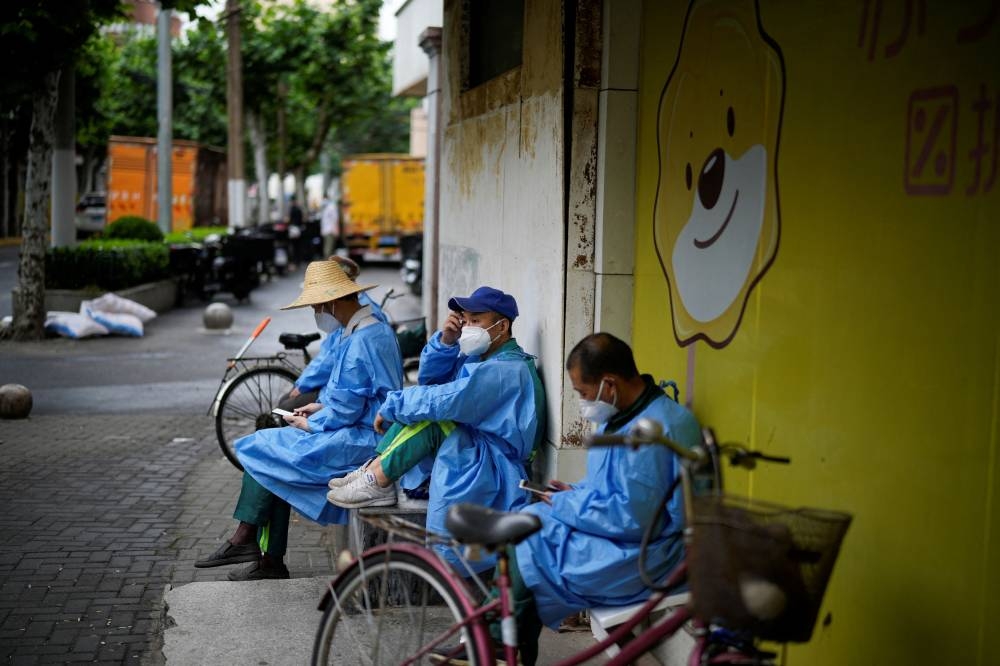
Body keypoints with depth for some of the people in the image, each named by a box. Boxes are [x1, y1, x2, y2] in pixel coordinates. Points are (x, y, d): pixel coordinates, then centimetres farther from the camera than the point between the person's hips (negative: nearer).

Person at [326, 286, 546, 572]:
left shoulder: (506, 370, -20)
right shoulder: (480, 357, 12)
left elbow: (445, 401, -28)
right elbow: (428, 378, 12)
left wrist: (390, 407, -16)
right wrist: (445, 341, -5)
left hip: (494, 471, -10)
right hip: (471, 450, 10)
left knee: (429, 416, -27)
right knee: (417, 403, 5)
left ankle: (377, 482, -19)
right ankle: (373, 469, -7)